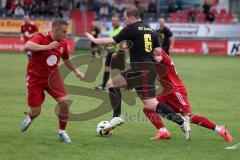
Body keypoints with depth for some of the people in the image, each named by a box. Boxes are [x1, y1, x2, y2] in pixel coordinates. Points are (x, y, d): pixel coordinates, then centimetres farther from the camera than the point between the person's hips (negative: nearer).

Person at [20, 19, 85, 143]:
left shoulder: (63, 43, 0)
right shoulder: (42, 37, -19)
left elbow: (66, 60, 19)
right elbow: (27, 46, -39)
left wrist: (76, 71, 8)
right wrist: (47, 47, -40)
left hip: (52, 77, 4)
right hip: (35, 78, -4)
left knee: (64, 102, -15)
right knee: (35, 112, -1)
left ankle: (62, 132, 3)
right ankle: (29, 118, 39)